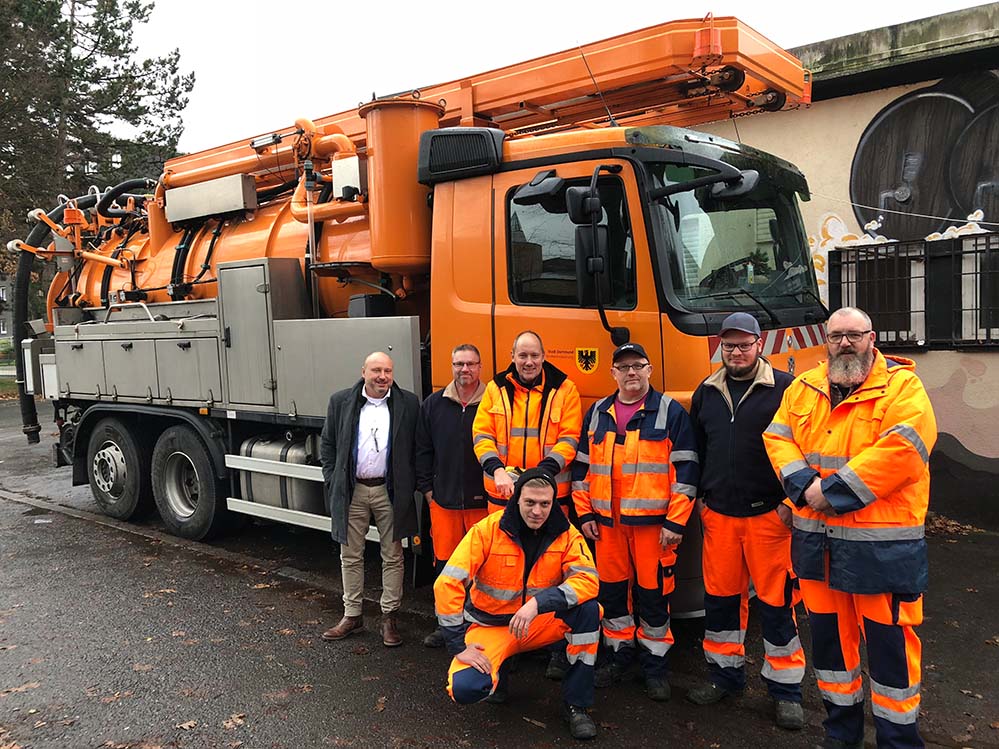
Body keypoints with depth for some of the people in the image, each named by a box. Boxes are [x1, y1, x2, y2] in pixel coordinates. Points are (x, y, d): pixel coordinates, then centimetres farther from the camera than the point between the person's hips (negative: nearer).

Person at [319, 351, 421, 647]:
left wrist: (411, 484, -3)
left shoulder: (408, 403, -2)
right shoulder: (341, 402, 0)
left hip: (390, 491, -1)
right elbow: (327, 443, 7)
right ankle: (352, 615, 23)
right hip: (352, 491, 1)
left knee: (393, 556, 7)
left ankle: (389, 617, 19)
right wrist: (332, 480, 0)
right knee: (350, 556, 10)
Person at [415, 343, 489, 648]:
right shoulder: (433, 405, 7)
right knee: (445, 563, 9)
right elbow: (423, 449, 11)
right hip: (443, 500, 3)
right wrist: (427, 488, 6)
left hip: (483, 500, -3)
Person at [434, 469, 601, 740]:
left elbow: (587, 579, -24)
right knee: (464, 688, -28)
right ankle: (498, 671, 11)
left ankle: (576, 703, -8)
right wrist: (458, 646, -22)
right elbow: (447, 584, -21)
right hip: (490, 625, -2)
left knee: (588, 608, -25)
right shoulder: (488, 529, -18)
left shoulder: (565, 534, -11)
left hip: (539, 624, 2)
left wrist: (537, 603, -37)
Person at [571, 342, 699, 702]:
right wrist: (585, 513, 8)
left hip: (653, 520, -4)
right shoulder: (597, 413, 11)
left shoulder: (671, 412, -1)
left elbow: (685, 469, -5)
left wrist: (676, 521, -9)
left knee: (654, 592, 3)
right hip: (607, 522, 4)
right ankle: (620, 652, 29)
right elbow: (582, 465, 14)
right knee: (612, 589, 11)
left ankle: (655, 664, 19)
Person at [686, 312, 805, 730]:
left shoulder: (784, 388, -4)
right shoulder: (706, 392, 11)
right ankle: (725, 675, 29)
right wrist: (701, 499, 13)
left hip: (768, 513, -4)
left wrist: (790, 501, -9)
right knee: (720, 596, 11)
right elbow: (695, 450, 17)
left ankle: (786, 690, 17)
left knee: (776, 599, 3)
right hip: (718, 514, 4)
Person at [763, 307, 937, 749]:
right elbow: (777, 438, 6)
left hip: (881, 543, -5)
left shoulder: (901, 386, -6)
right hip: (816, 538, 5)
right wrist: (806, 486, -11)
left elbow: (903, 449, -19)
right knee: (828, 633, 17)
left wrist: (835, 490, -19)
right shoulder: (803, 388, 10)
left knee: (888, 639, 4)